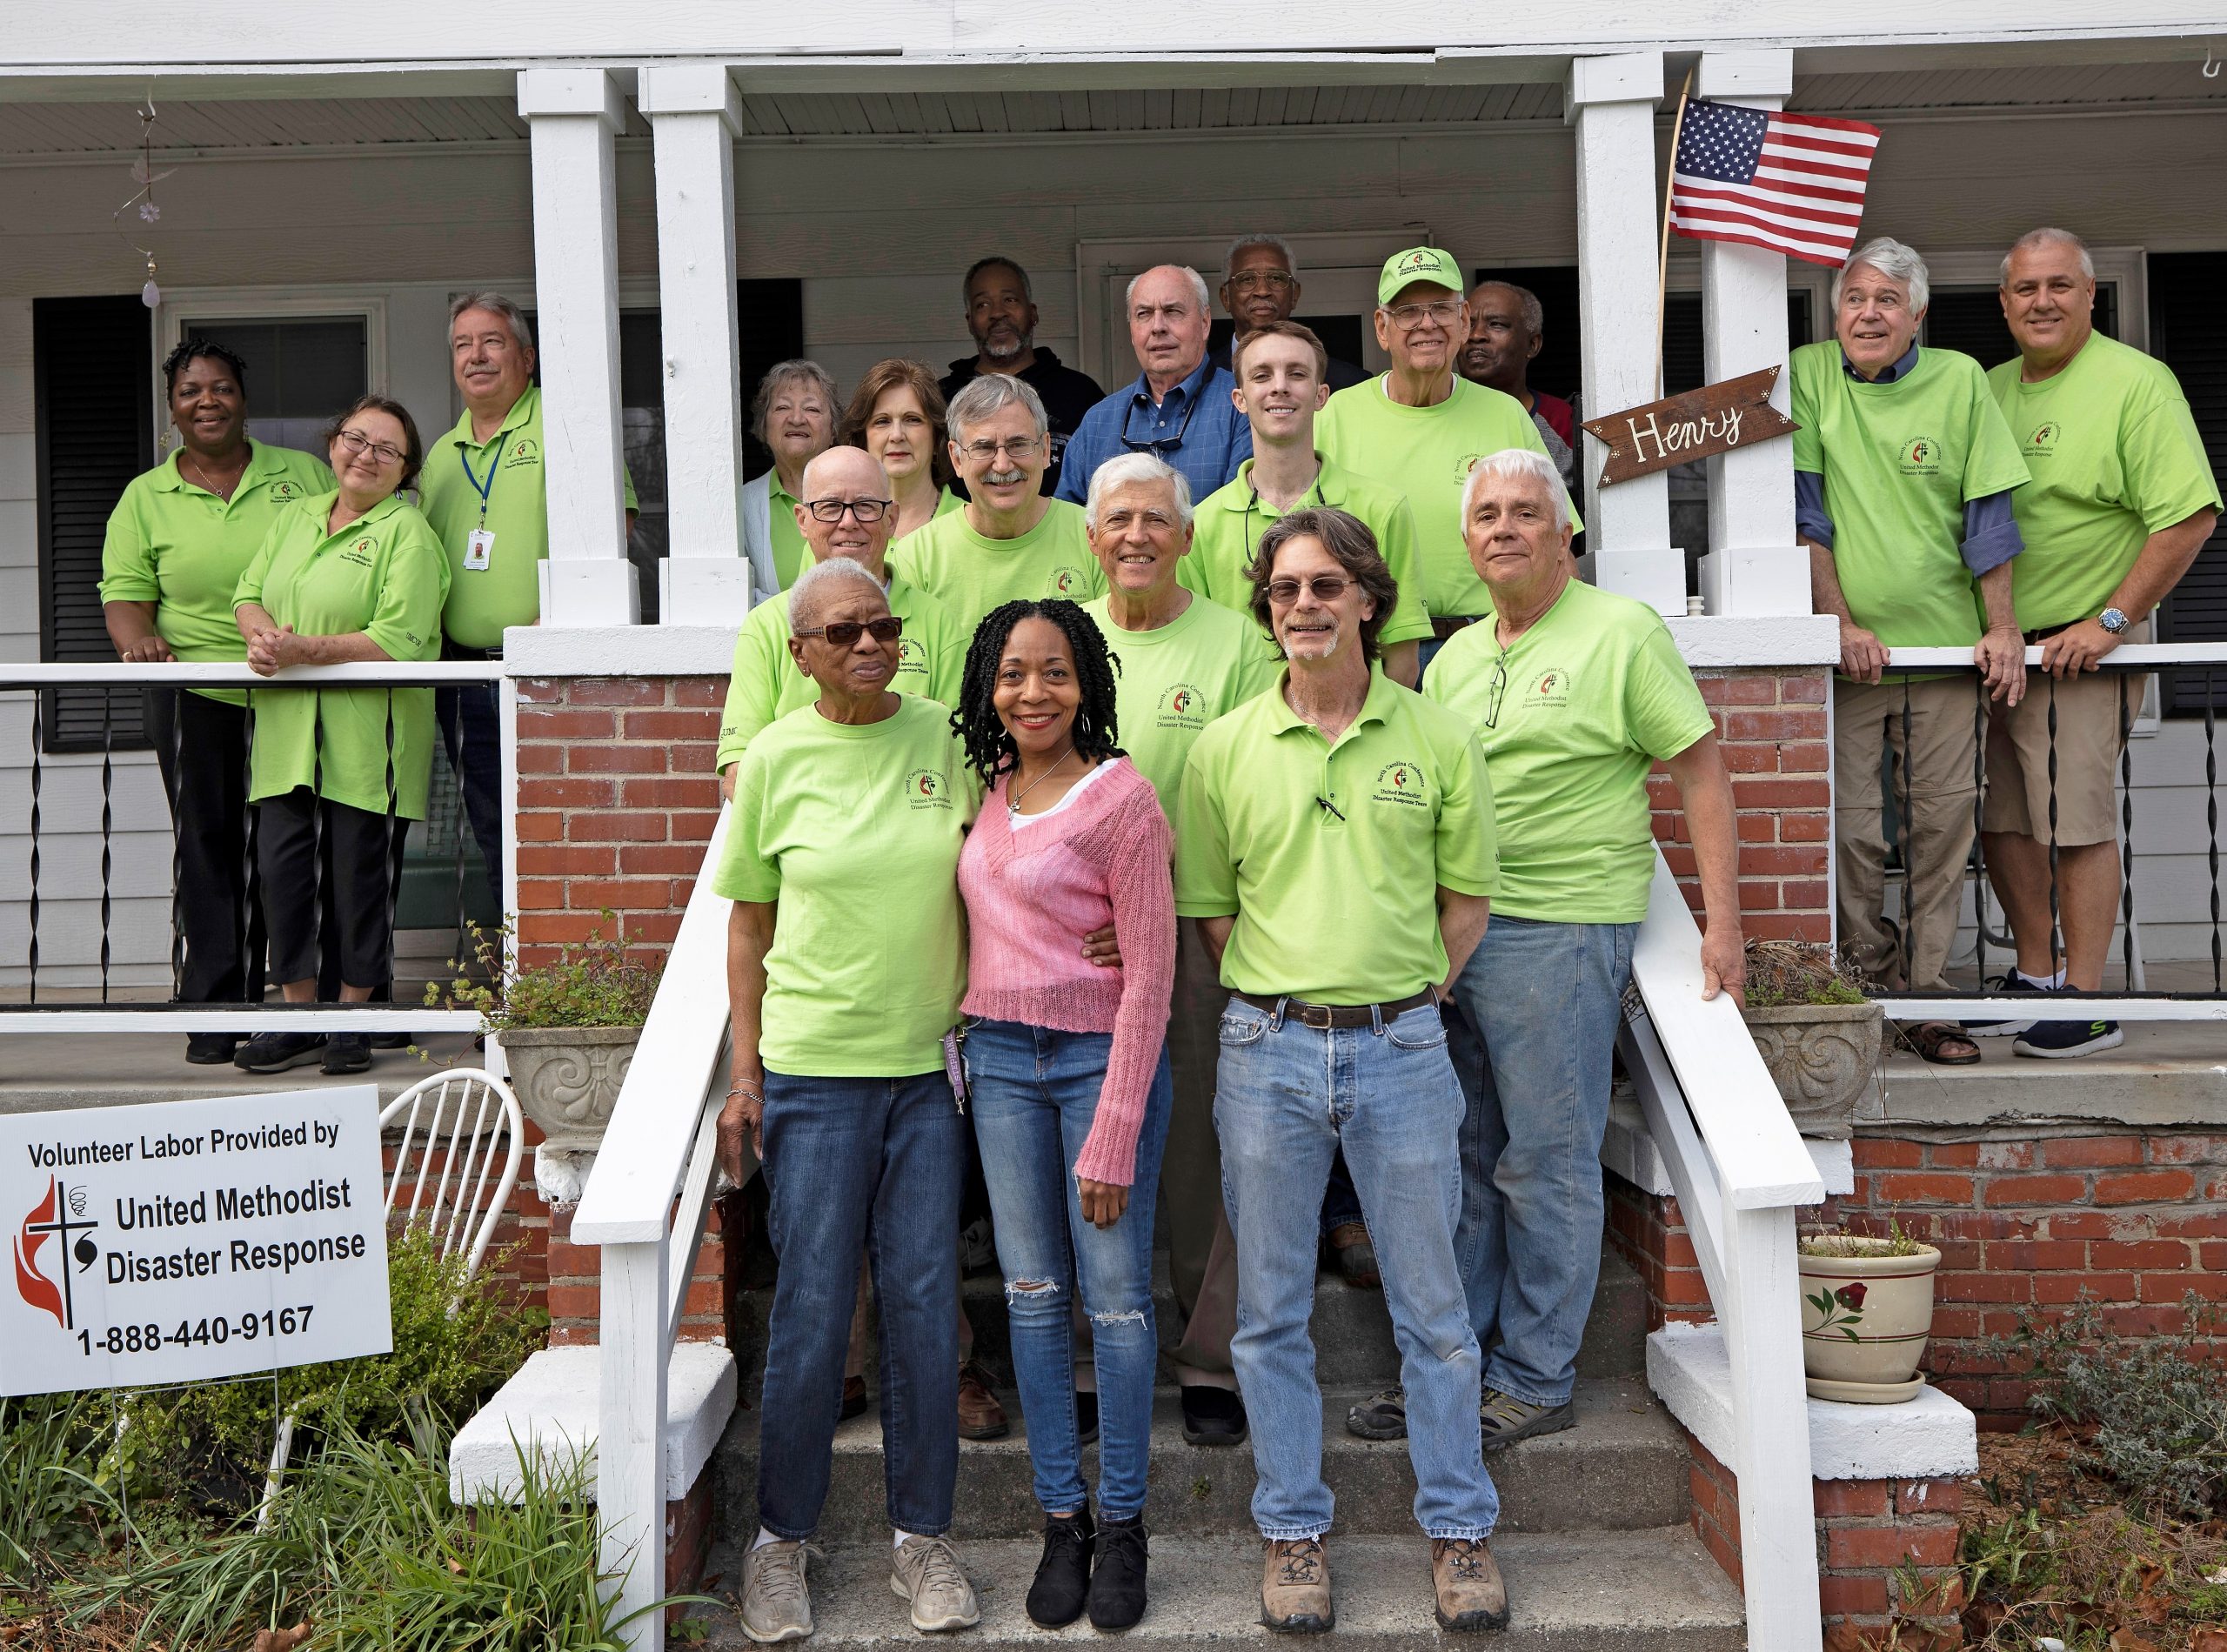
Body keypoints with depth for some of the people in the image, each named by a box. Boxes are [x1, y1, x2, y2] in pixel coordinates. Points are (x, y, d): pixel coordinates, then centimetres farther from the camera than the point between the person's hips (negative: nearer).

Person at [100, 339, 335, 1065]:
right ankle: (211, 1011, 5)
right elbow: (125, 590, 5)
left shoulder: (303, 475, 10)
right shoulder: (146, 497, 11)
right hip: (196, 695, 0)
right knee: (208, 848, 0)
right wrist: (139, 640, -16)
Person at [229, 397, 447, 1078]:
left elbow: (398, 640, -15)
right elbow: (248, 594, 18)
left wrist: (302, 651, -19)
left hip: (366, 733, -5)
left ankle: (352, 1019, 14)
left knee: (360, 870, 1)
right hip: (286, 728, 5)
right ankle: (297, 1016, 14)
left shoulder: (409, 534, -4)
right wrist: (262, 631, -6)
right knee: (281, 864, 2)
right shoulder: (295, 517, 17)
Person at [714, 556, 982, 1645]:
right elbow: (749, 924, 4)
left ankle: (922, 1534, 23)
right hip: (813, 1067, -1)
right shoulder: (776, 759, -2)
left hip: (930, 1067, 2)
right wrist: (744, 1075, 2)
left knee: (925, 1301, 7)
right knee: (811, 1309, 4)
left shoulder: (945, 737, 1)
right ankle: (781, 1538, 22)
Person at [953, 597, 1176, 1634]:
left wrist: (1114, 1138, -14)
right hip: (1000, 1060, 5)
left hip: (1103, 1059, -5)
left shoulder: (1121, 798, -11)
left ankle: (1121, 1526, 18)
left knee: (1115, 1298, 2)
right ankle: (1062, 1519, 22)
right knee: (1031, 1295, 10)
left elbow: (1149, 975, -13)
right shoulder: (990, 793, 7)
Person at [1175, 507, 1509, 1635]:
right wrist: (1278, 1006, 1)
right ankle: (1292, 1529, 25)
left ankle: (1459, 1529, 25)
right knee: (1271, 1309, 9)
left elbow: (1468, 898, 8)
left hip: (1402, 1048, -1)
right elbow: (1210, 907, 8)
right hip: (1266, 1050, 1)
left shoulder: (1438, 739, 1)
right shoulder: (1224, 748, 2)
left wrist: (1404, 998, 1)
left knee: (1432, 1306, 9)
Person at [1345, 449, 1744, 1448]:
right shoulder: (1455, 657, 16)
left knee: (1547, 1164, 1)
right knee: (1461, 1161, 12)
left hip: (1561, 928, -6)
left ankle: (1536, 1382, 14)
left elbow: (1701, 773, -5)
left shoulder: (1623, 632, -3)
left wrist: (1722, 924, -10)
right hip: (1447, 931, 7)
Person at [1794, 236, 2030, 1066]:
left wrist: (2002, 629, 0)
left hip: (1945, 643, 2)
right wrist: (1841, 622, -10)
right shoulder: (1807, 375, 0)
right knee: (1851, 827, -2)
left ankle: (1928, 994, 13)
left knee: (1943, 821, 3)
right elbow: (1805, 511, -3)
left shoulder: (1960, 380, 4)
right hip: (1848, 649, -1)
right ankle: (1873, 980, 16)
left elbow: (1987, 510, 4)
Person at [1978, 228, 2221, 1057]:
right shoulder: (1989, 390, 12)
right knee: (2002, 820, 11)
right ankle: (2036, 975, 26)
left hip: (2079, 648, -7)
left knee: (2075, 822, -4)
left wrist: (2110, 621, -17)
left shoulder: (2136, 383, -8)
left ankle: (2087, 1001, 5)